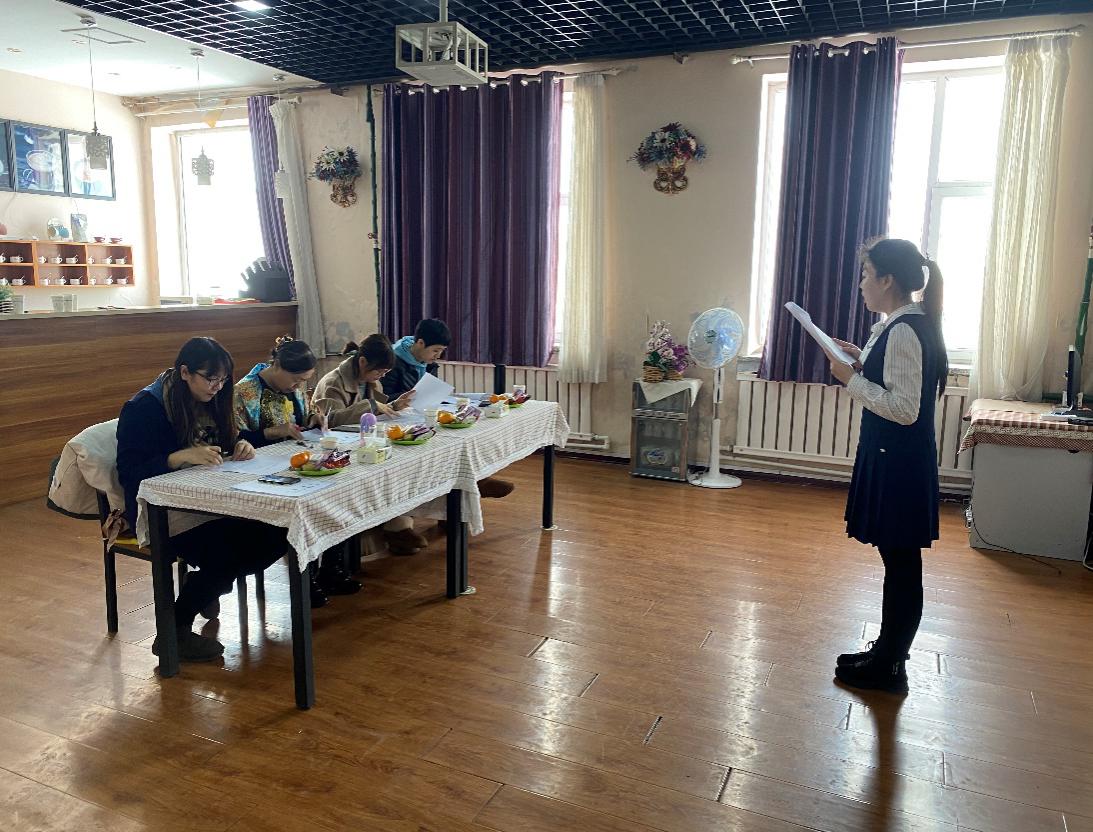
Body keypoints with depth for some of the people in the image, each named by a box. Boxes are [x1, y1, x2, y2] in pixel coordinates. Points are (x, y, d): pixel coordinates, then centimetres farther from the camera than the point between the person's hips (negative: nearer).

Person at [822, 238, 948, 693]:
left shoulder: (903, 331, -20)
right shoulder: (910, 325, 11)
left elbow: (904, 408, -24)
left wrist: (852, 379, -18)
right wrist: (862, 361, 7)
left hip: (899, 463, -10)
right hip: (895, 459, 10)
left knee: (901, 563, 2)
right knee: (898, 561, 18)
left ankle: (889, 668, 17)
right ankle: (887, 652, 32)